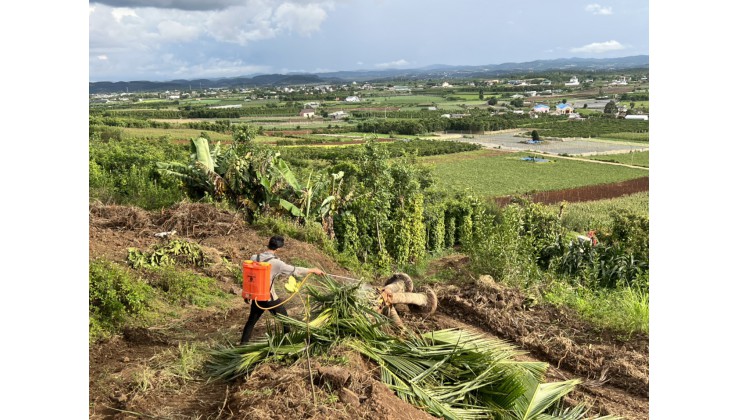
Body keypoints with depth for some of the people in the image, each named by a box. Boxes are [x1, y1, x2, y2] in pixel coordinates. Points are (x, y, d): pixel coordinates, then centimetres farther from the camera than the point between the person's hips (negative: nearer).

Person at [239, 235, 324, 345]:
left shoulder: (254, 258, -4)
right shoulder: (276, 263, -19)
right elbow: (295, 270, -10)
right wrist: (313, 270, 2)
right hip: (269, 298, -5)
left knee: (251, 321, 21)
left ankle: (242, 344, 27)